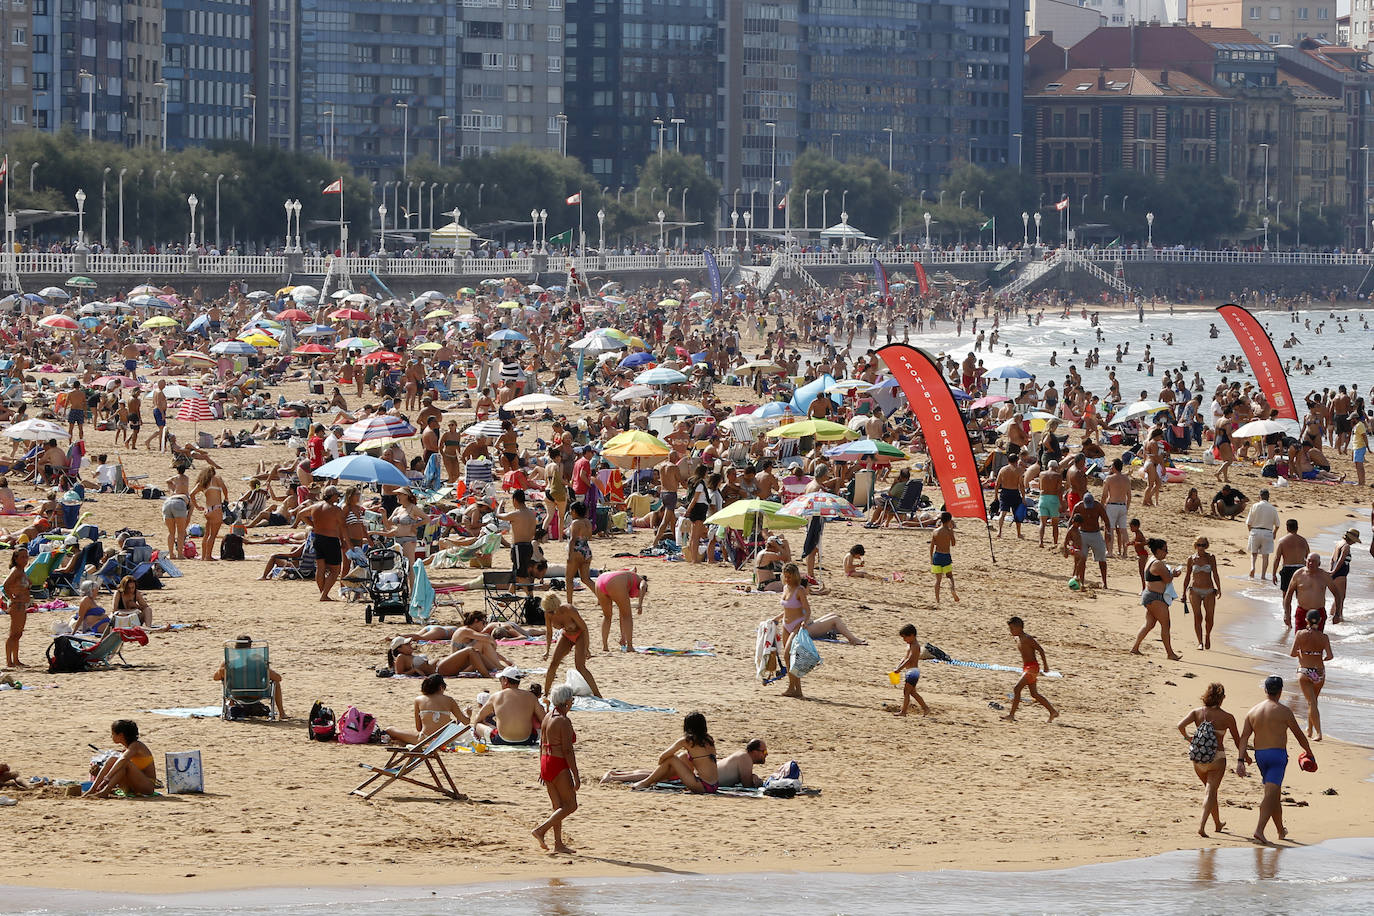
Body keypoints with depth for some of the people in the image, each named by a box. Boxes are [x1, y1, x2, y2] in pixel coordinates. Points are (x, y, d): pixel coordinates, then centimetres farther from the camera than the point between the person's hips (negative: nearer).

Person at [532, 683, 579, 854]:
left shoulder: (547, 717, 10)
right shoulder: (564, 721, -17)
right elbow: (567, 750, -18)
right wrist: (576, 775, -15)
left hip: (546, 763, 9)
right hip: (559, 766, -9)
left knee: (558, 806, 13)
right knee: (570, 805, -1)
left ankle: (558, 843, 13)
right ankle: (540, 830, -11)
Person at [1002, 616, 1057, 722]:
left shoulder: (1027, 639, -16)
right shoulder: (1018, 639, 11)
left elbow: (1041, 650, -16)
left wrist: (1045, 665, -13)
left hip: (1032, 667, -10)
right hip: (1026, 667, 10)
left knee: (1017, 688, -16)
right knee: (1034, 694, 11)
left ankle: (1012, 715, -15)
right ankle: (1053, 711, 18)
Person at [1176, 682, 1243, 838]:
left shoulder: (1197, 712, -1)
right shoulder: (1227, 717, -7)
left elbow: (1181, 725, -14)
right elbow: (1237, 740, 2)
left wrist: (1187, 737, 7)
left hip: (1198, 760, 4)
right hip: (1217, 758, -4)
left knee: (1210, 789, 22)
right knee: (1211, 792, -5)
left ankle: (1217, 823, 36)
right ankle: (1202, 826, -23)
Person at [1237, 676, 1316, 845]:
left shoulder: (1253, 711, 7)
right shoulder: (1283, 711, -6)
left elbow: (1244, 737, -1)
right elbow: (1299, 735, 1)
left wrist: (1241, 760, -4)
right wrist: (1310, 754, 15)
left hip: (1259, 755, 6)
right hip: (1277, 754, -6)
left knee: (1275, 793, 20)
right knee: (1270, 794, -12)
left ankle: (1281, 831, 32)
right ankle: (1259, 830, -26)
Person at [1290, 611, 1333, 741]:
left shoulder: (1300, 634, -7)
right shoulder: (1324, 637, -3)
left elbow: (1292, 654, -9)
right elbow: (1329, 656, -10)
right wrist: (1322, 659, 12)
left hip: (1305, 672, -3)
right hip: (1320, 672, 3)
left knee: (1312, 703, -4)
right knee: (1313, 702, 22)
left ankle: (1318, 733, -15)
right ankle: (1309, 730, 34)